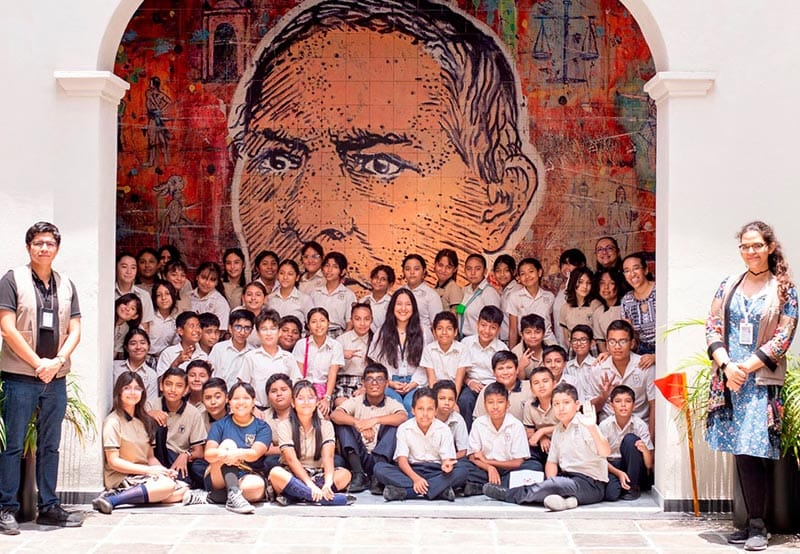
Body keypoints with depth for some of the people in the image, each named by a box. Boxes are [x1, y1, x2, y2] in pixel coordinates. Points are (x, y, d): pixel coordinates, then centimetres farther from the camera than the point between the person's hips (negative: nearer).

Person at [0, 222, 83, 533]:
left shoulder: (66, 285, 12)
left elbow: (74, 331, 8)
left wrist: (57, 361, -9)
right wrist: (38, 363, -12)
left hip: (55, 378, 4)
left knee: (49, 446, 10)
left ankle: (48, 507, 16)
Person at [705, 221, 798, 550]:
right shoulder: (728, 287, 12)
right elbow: (712, 328, 7)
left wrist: (745, 367, -11)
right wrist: (726, 365, -10)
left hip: (761, 380, -4)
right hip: (727, 379, 4)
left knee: (749, 452, -12)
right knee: (740, 454, 5)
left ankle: (757, 526, -3)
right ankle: (752, 522, 13)